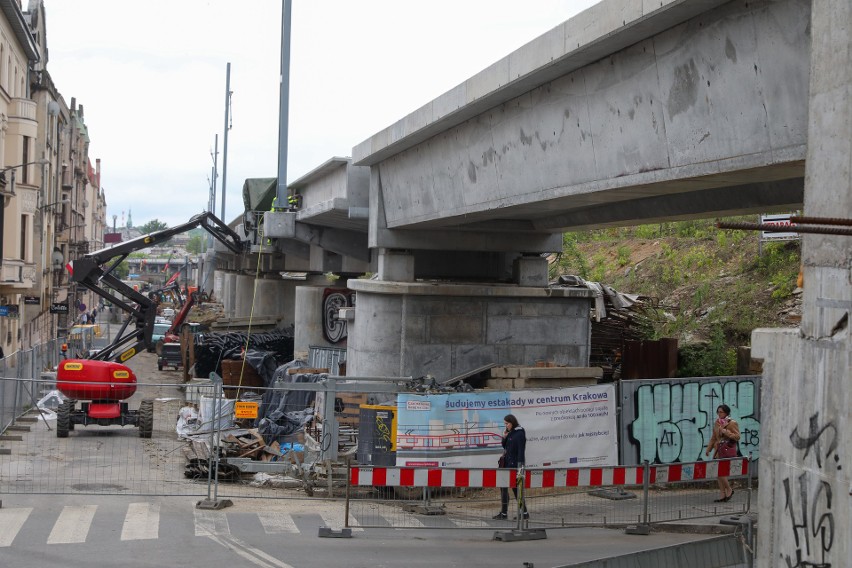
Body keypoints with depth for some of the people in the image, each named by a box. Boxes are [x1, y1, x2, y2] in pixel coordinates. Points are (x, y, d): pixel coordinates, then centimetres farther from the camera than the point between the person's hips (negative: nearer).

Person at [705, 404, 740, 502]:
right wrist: (708, 449, 15)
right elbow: (713, 438, 22)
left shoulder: (732, 423, -5)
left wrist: (725, 432, -19)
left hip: (728, 451, -7)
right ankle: (722, 494, 10)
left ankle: (729, 489, 4)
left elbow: (737, 437, -12)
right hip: (718, 451, 7)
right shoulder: (717, 423, 15)